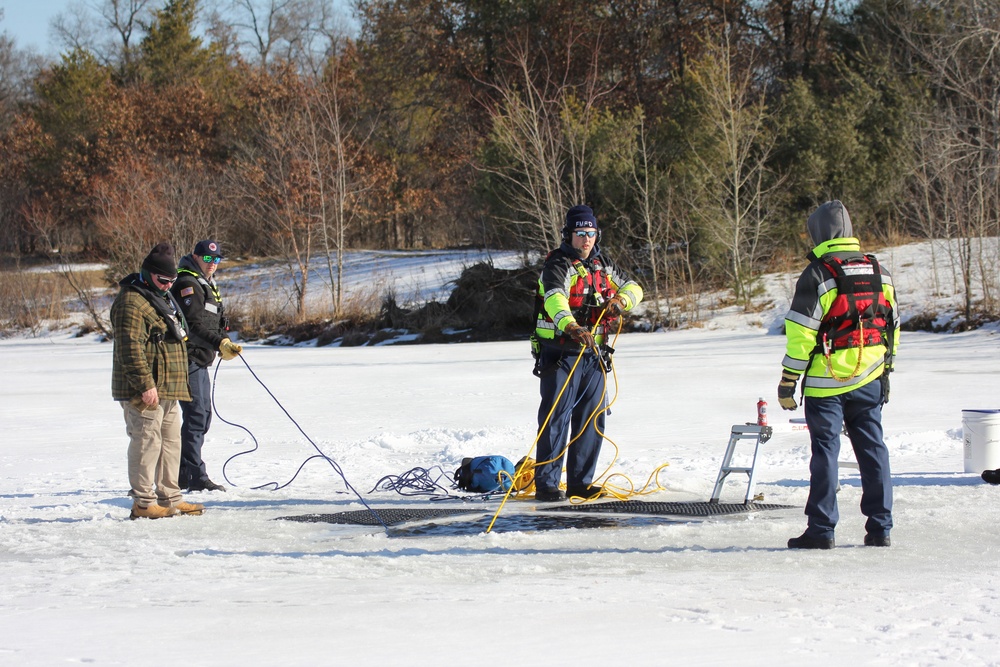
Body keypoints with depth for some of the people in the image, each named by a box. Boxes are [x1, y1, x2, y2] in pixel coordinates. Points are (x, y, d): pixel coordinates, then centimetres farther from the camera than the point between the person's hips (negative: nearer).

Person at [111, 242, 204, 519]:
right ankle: (143, 503, -7)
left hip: (168, 391, 10)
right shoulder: (131, 302, -14)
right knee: (147, 442, -10)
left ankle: (169, 498, 20)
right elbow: (130, 349, -22)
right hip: (145, 391, -10)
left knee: (170, 442, 13)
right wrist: (146, 385, -25)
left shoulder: (163, 299, 20)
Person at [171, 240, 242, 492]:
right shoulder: (187, 284, -12)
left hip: (201, 361, 11)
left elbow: (218, 321, 21)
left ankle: (183, 475, 20)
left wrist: (226, 342, 3)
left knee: (202, 417, 13)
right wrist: (220, 344, -29)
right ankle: (196, 477, -11)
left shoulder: (209, 286, 20)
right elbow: (194, 325, -22)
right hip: (188, 359, -11)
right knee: (196, 415, -12)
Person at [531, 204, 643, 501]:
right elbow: (554, 298, -30)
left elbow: (633, 288, 16)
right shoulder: (558, 265, -12)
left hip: (594, 353, 7)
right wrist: (571, 326, -50)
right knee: (556, 418, -8)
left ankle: (580, 482, 18)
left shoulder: (603, 265, 12)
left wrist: (620, 300, -9)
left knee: (592, 419, 9)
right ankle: (545, 484, -5)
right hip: (560, 352, -7)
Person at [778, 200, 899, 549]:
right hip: (870, 379, 5)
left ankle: (821, 529, 0)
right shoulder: (879, 273, 9)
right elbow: (892, 327, 14)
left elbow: (801, 333, -12)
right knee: (872, 448, 9)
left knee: (825, 450, -1)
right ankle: (880, 527, 10)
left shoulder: (817, 274, -11)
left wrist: (787, 382, -6)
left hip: (827, 380, -5)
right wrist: (886, 371, 23)